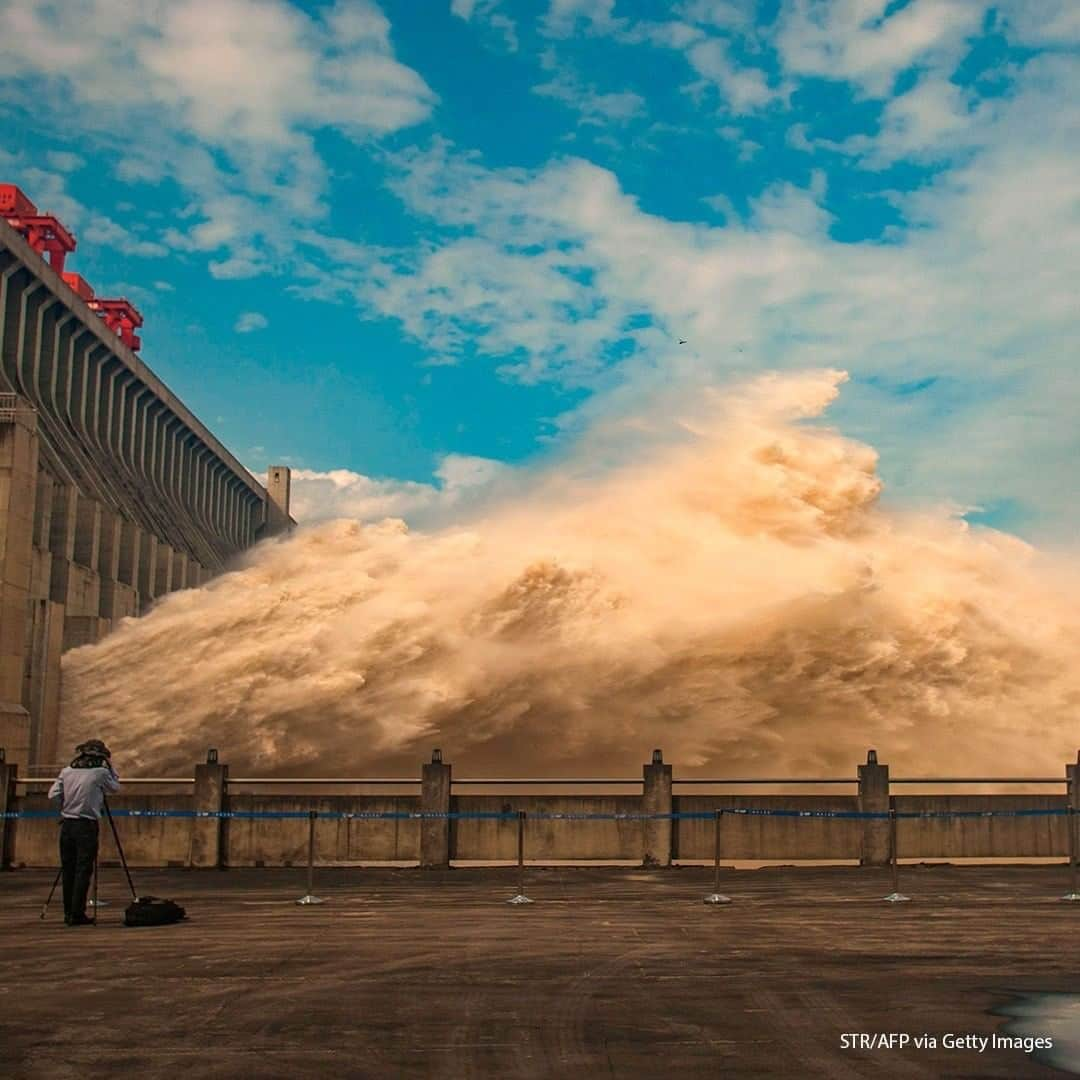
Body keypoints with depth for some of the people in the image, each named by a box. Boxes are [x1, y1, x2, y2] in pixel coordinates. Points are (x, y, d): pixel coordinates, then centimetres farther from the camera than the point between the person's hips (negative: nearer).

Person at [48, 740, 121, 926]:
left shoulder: (66, 772, 6)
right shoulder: (101, 773, -4)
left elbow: (52, 795, 3)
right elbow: (116, 787, 13)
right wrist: (110, 766, 15)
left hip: (67, 825, 4)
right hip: (87, 826, -4)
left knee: (69, 871, 11)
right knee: (83, 871, -2)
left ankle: (69, 912, 16)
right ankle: (77, 914, -4)